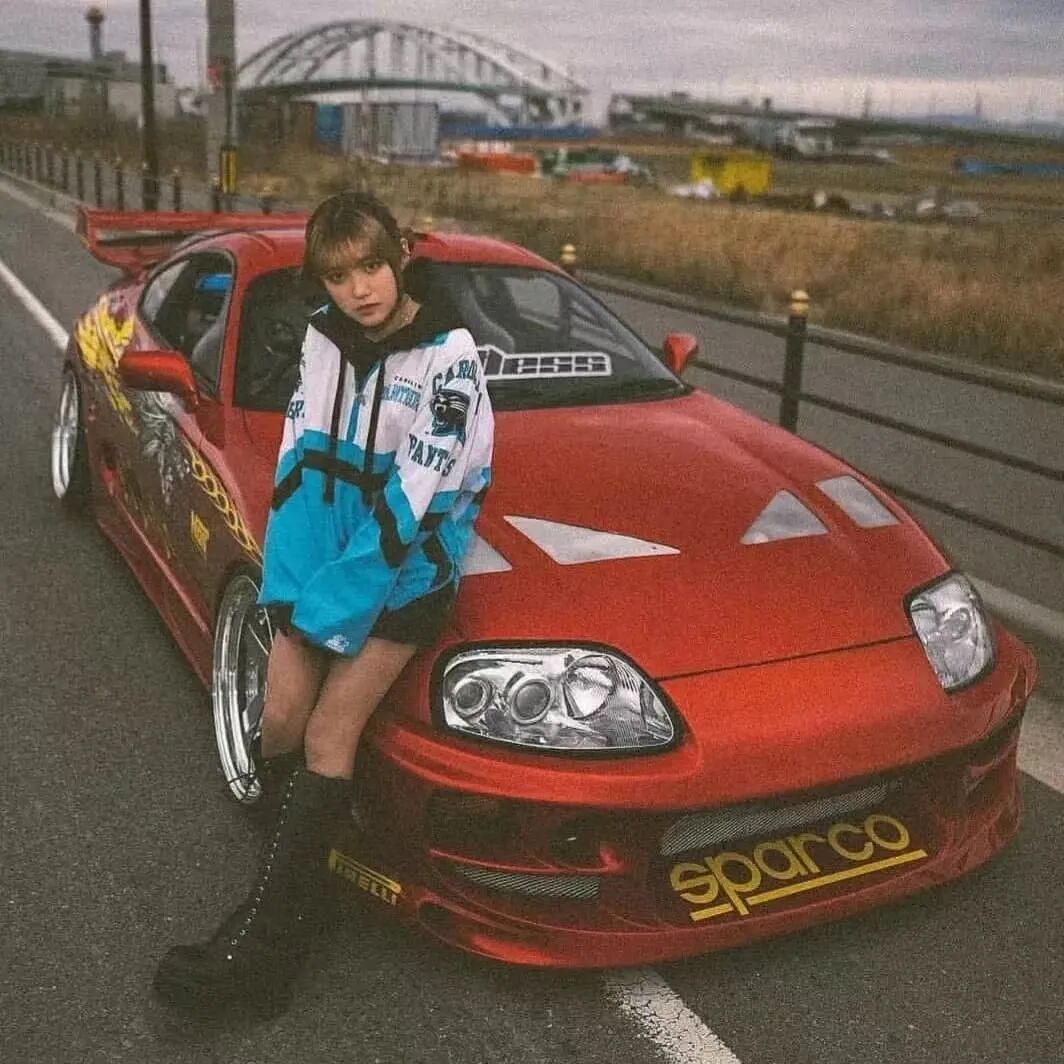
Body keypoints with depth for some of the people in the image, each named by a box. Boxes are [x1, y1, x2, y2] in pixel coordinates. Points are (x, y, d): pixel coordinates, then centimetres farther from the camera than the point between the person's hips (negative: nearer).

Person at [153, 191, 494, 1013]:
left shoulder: (447, 351, -14)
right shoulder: (324, 337, 3)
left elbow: (417, 496, -18)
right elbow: (300, 458, 3)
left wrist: (325, 604, -19)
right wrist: (291, 582, -10)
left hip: (410, 557, -5)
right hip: (327, 538, 5)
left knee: (329, 734, -9)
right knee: (281, 718, -3)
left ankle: (263, 943, -2)